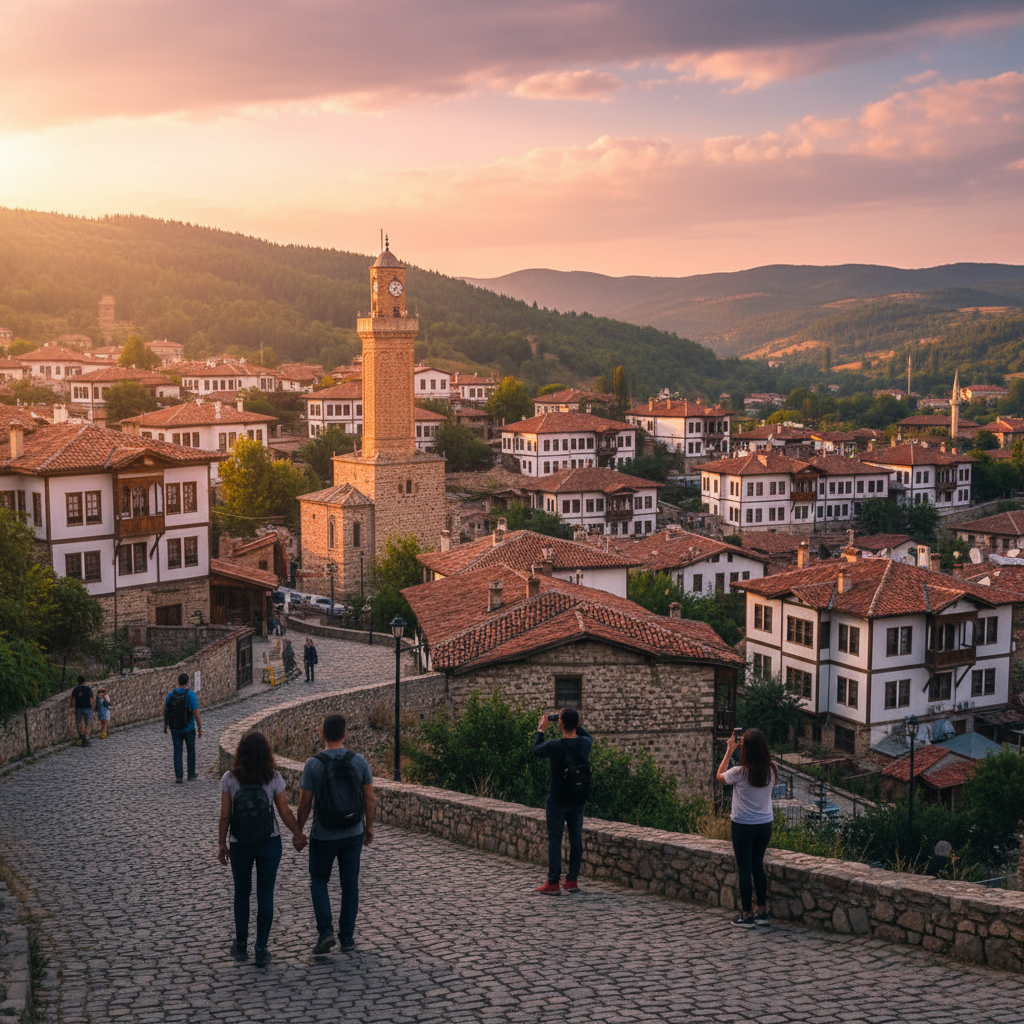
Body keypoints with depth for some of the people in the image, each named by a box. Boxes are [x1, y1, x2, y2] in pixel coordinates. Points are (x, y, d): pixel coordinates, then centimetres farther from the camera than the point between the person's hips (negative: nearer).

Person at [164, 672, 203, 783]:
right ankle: (191, 775, 21)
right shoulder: (190, 694, -14)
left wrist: (165, 724, 23)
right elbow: (196, 713, -15)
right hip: (189, 728, -2)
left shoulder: (170, 694, -2)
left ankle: (178, 776, 7)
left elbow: (165, 711, 7)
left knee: (177, 752, 10)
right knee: (191, 751, 13)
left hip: (175, 728, 2)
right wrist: (200, 728, -7)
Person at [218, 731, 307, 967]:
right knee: (265, 895, 10)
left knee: (242, 893, 20)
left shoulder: (229, 779, -14)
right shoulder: (274, 778, -13)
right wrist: (298, 834, 8)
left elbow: (225, 816, -10)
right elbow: (285, 811, -6)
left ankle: (241, 946, 28)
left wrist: (221, 843, 2)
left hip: (240, 845, 0)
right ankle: (261, 951, 12)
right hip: (269, 844, 0)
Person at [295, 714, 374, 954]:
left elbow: (304, 803, -10)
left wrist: (297, 832, 3)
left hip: (323, 835, -2)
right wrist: (369, 827, 13)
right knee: (350, 884, 13)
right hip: (353, 834, 2)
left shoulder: (313, 764, -14)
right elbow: (369, 797, 0)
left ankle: (325, 931, 3)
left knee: (318, 881, 17)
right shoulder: (359, 761, -6)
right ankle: (347, 938, 18)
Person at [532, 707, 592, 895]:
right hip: (579, 800, 4)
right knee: (576, 838, 12)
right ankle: (572, 880, 17)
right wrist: (574, 724, 19)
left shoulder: (555, 746, -20)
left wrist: (541, 729, 15)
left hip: (558, 800, -4)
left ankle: (553, 883, 4)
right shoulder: (586, 743, -7)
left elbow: (537, 749, 2)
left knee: (554, 839, 2)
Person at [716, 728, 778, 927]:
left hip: (743, 826, -5)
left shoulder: (740, 772, -19)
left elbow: (720, 776, 1)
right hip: (765, 825, 5)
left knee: (744, 869, 6)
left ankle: (747, 915, 13)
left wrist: (729, 751, 4)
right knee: (758, 866, 18)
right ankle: (762, 912, 23)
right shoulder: (772, 770, -8)